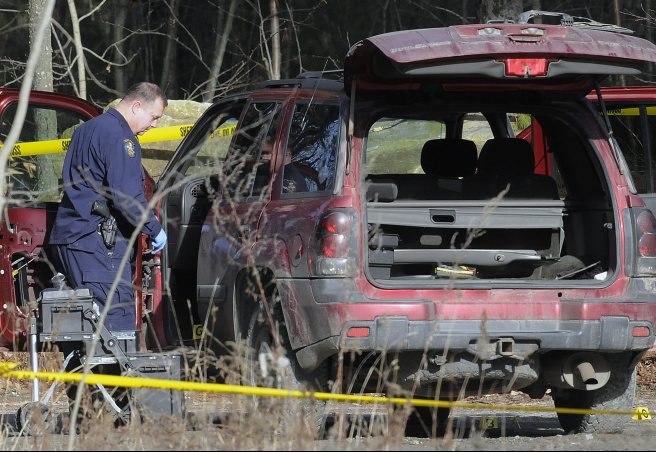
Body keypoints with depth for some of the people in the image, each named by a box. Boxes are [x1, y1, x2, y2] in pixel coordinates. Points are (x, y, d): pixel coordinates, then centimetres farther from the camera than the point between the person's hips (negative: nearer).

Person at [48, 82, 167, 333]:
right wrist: (154, 228, -7)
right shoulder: (118, 137, -12)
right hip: (96, 241, -10)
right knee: (118, 319, -12)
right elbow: (127, 197, -19)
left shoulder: (87, 129, 22)